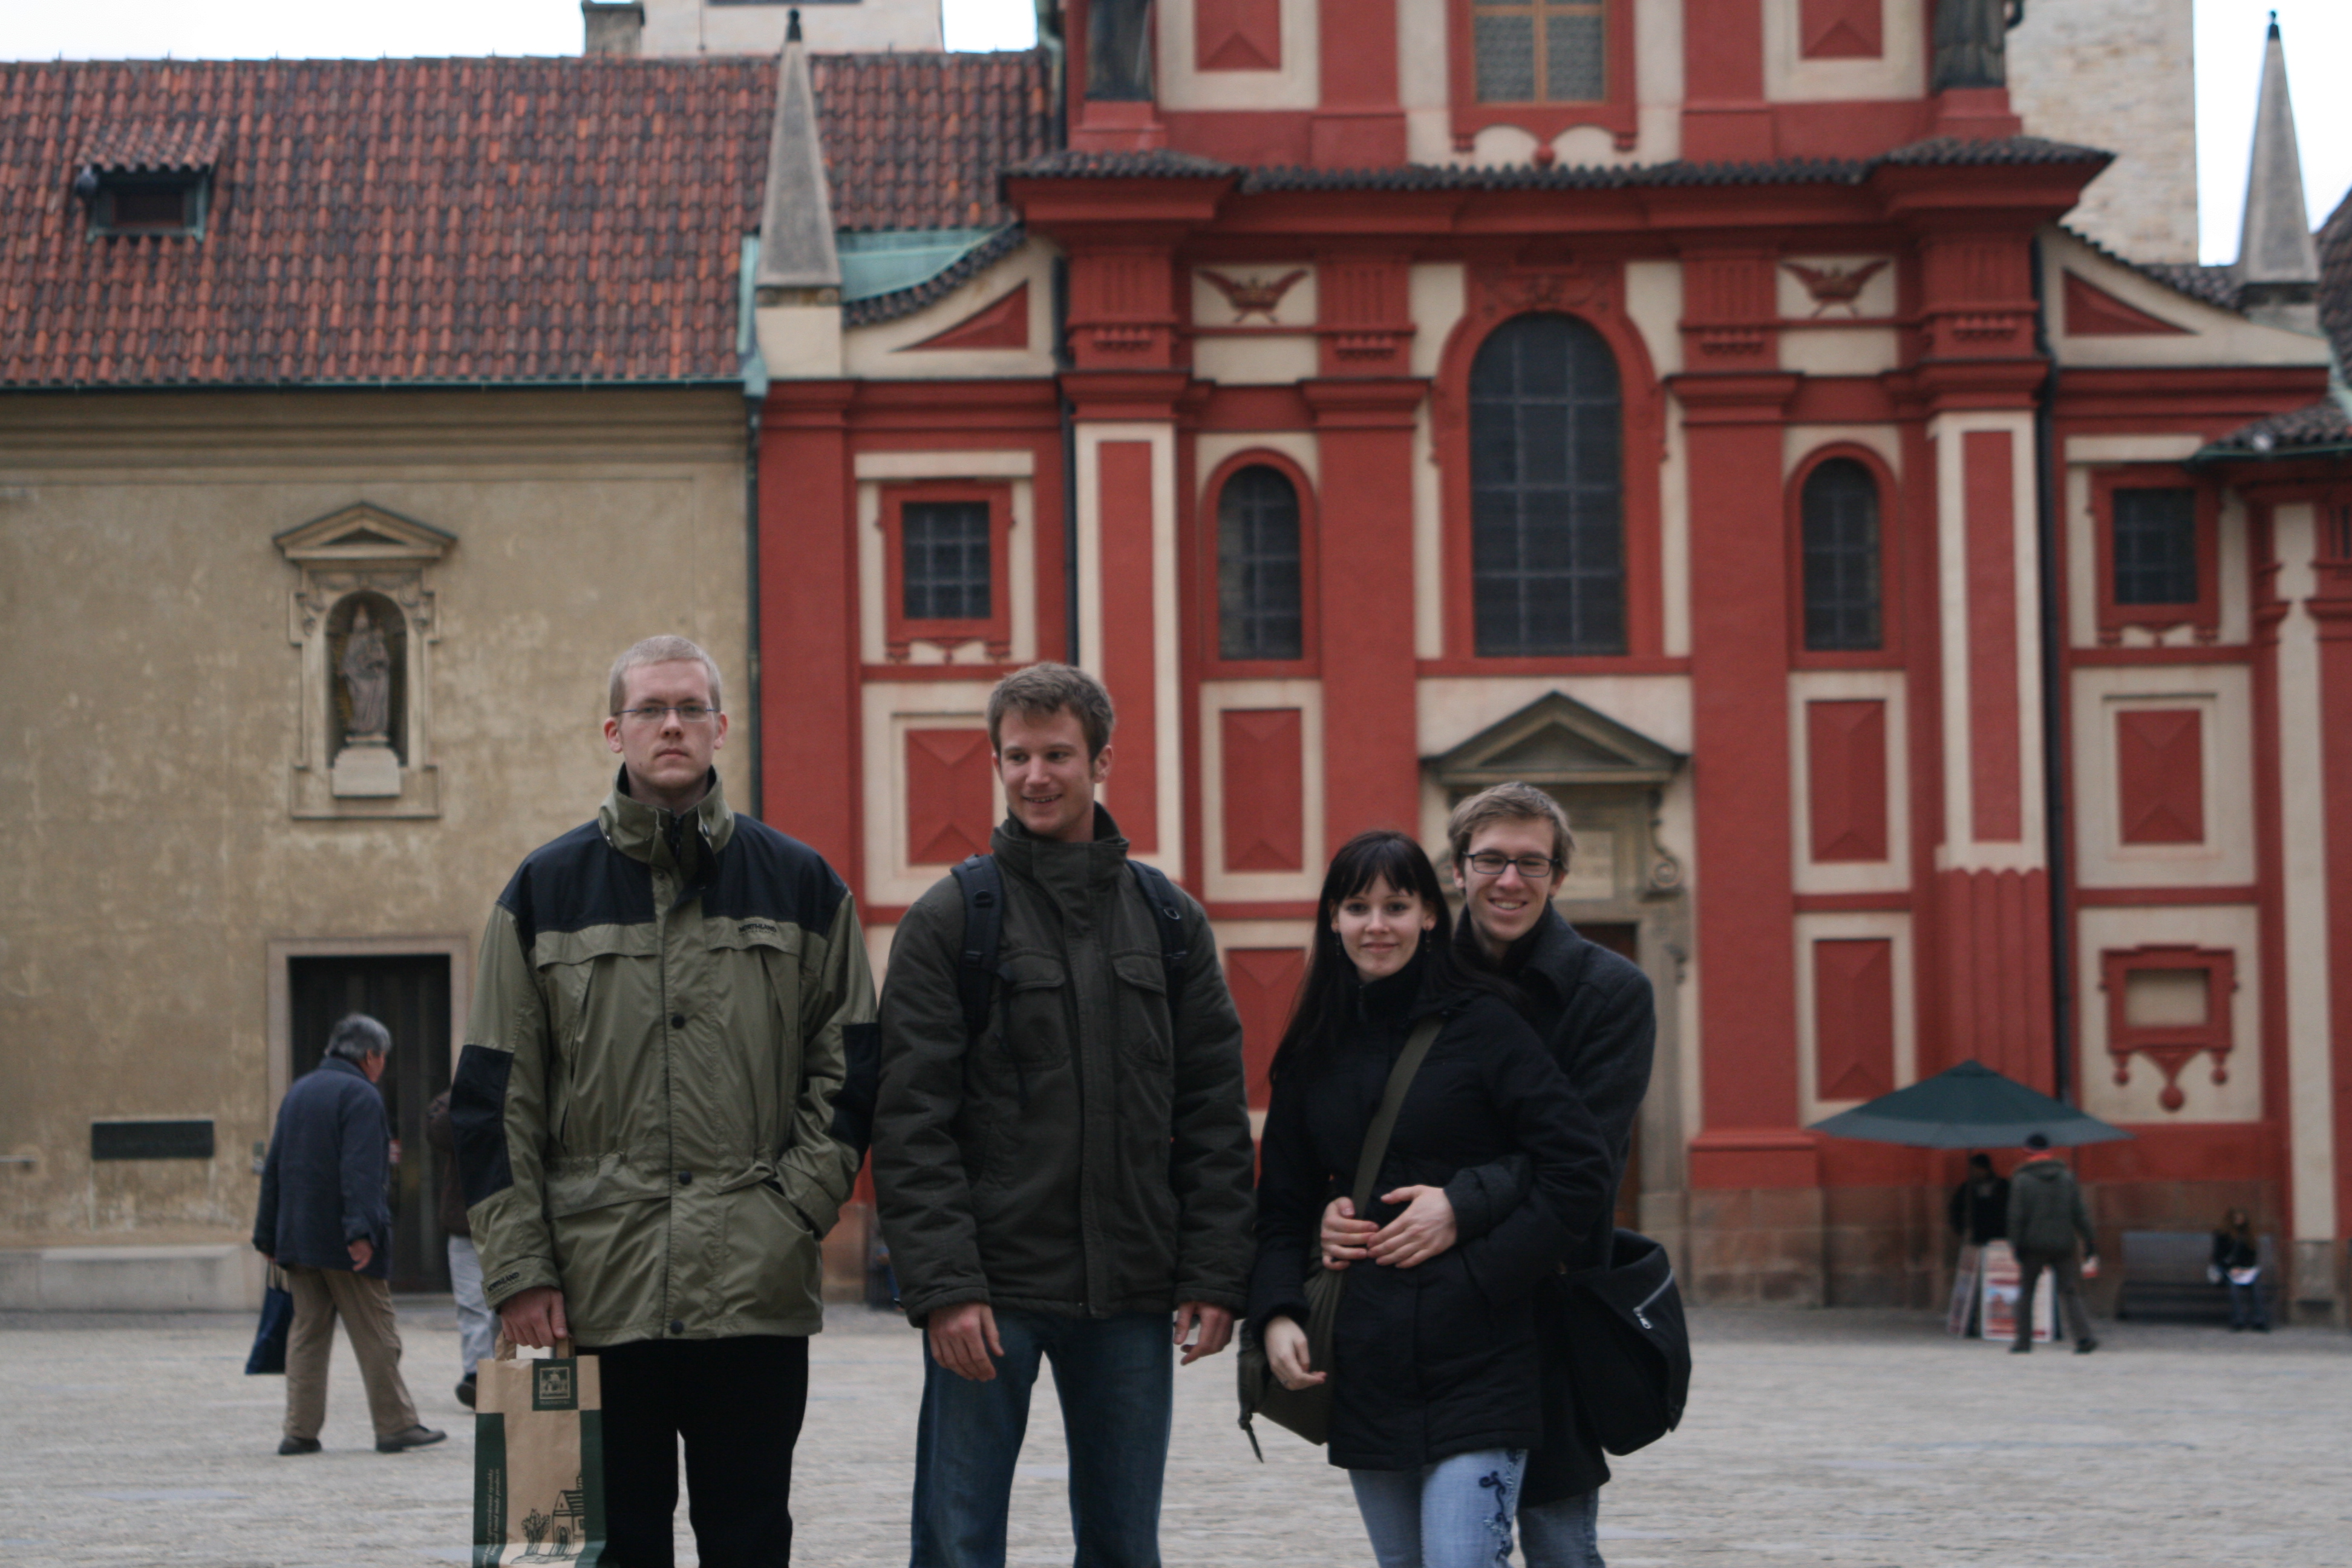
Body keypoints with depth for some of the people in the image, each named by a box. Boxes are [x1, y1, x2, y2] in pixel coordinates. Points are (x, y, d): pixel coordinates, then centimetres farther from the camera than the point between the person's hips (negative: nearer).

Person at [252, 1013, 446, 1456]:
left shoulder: (298, 1091, 16)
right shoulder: (360, 1096, -9)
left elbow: (274, 1166, 18)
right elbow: (360, 1171, -20)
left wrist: (268, 1234, 21)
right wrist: (361, 1231, -26)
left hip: (298, 1237, 7)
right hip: (342, 1240, -7)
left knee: (307, 1332, 9)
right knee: (375, 1336, -1)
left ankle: (300, 1431, 4)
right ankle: (396, 1425, 3)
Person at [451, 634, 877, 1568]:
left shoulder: (799, 884, 9)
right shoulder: (546, 889, 7)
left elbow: (850, 1063, 10)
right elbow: (495, 1095, 5)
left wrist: (799, 1202, -4)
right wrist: (518, 1269, -3)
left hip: (757, 1290, 0)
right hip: (597, 1290, 0)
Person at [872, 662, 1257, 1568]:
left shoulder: (1169, 921, 10)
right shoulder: (948, 921, 0)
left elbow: (1215, 1113, 9)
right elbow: (911, 1125, -6)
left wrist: (1216, 1276, 0)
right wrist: (942, 1283, -15)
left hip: (1131, 1294, 3)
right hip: (991, 1291, -3)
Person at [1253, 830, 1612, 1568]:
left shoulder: (1483, 1025, -3)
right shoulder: (1316, 1049, 12)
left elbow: (1580, 1171, -9)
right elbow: (1282, 1203, 15)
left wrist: (1481, 1271, -14)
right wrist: (1276, 1313, -2)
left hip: (1476, 1364, -5)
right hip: (1364, 1369, 5)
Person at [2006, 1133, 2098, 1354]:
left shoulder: (2022, 1180, -3)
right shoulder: (2067, 1177, 7)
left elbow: (2016, 1217, -8)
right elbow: (2080, 1213, 4)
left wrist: (2015, 1246, -5)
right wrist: (2090, 1243, 4)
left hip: (2034, 1245, -2)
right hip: (2063, 1244, 2)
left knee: (2026, 1292, 11)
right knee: (2070, 1292, 2)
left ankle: (2024, 1340, 11)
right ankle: (2084, 1334, -16)